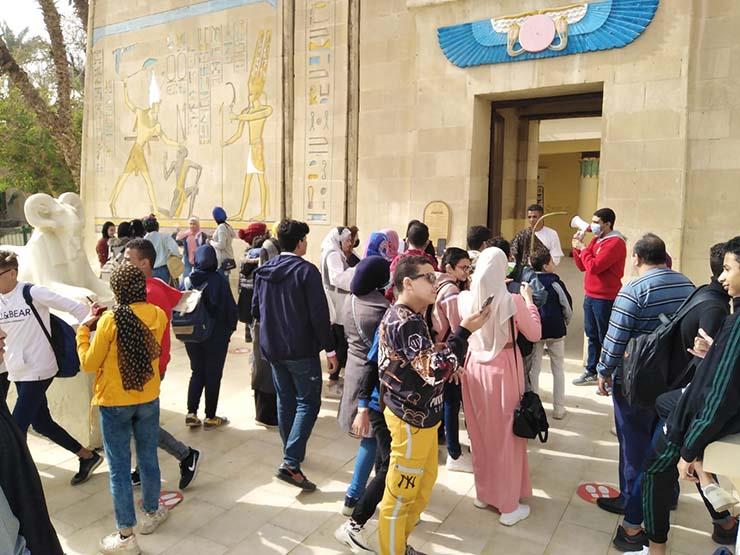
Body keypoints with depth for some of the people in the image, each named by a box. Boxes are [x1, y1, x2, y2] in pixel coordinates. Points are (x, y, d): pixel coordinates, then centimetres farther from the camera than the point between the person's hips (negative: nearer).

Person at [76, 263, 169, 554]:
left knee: (119, 468, 7)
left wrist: (83, 329, 2)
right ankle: (151, 513, 37)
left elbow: (89, 364, -9)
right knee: (148, 459, 19)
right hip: (149, 399, 4)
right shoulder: (158, 315, -7)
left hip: (114, 403, -4)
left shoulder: (110, 320, -18)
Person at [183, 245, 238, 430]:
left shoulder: (188, 281, -5)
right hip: (216, 337, -4)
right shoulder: (219, 280, -16)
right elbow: (230, 308, -14)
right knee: (213, 376, 8)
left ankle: (191, 414, 14)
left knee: (197, 373, 18)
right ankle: (210, 417, 15)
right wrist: (230, 328, 3)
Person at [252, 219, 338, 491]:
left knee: (285, 400, 19)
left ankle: (291, 453, 33)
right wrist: (330, 349, -10)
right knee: (308, 402, 1)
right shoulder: (306, 271, -14)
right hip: (301, 349, -7)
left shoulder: (263, 271, 5)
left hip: (272, 347, 7)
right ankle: (290, 463, -8)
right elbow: (319, 315, -17)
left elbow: (256, 310, 11)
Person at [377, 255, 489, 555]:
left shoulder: (406, 315, 7)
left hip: (419, 413, 11)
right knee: (400, 494, 8)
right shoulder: (406, 322, -25)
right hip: (412, 418, -11)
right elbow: (434, 371, -30)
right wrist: (465, 330, -27)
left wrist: (446, 362, 4)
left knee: (425, 480, 25)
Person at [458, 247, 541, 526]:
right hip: (503, 370, -3)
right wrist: (529, 299, 4)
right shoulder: (513, 301, -18)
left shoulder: (465, 299, -8)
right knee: (506, 435, 11)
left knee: (480, 432, 20)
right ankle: (509, 506, 24)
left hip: (475, 367, 4)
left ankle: (483, 493, 37)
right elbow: (535, 334, -5)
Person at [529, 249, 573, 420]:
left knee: (533, 369, 11)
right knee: (558, 370, 11)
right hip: (555, 329, -2)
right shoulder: (554, 281, -12)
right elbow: (567, 306, -6)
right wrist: (566, 323, 13)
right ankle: (559, 409, 16)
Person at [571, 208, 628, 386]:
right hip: (590, 296, 9)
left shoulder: (615, 243, -15)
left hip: (605, 299, -9)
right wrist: (577, 247, 1)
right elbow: (582, 266, 14)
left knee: (606, 339, -1)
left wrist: (583, 249, -9)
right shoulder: (596, 240, 13)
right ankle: (591, 372, 26)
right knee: (592, 336, 16)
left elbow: (594, 266, -22)